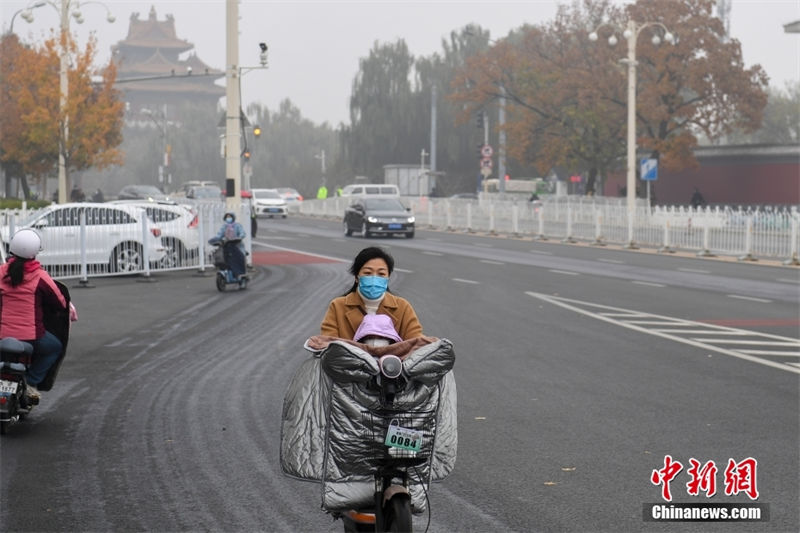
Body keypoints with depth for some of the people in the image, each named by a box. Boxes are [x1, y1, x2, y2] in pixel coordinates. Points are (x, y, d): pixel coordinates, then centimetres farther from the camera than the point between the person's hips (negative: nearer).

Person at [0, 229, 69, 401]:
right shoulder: (39, 276, -9)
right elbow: (59, 301, 1)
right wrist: (69, 307, 24)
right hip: (32, 337, -4)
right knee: (56, 347, 24)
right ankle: (30, 382, 9)